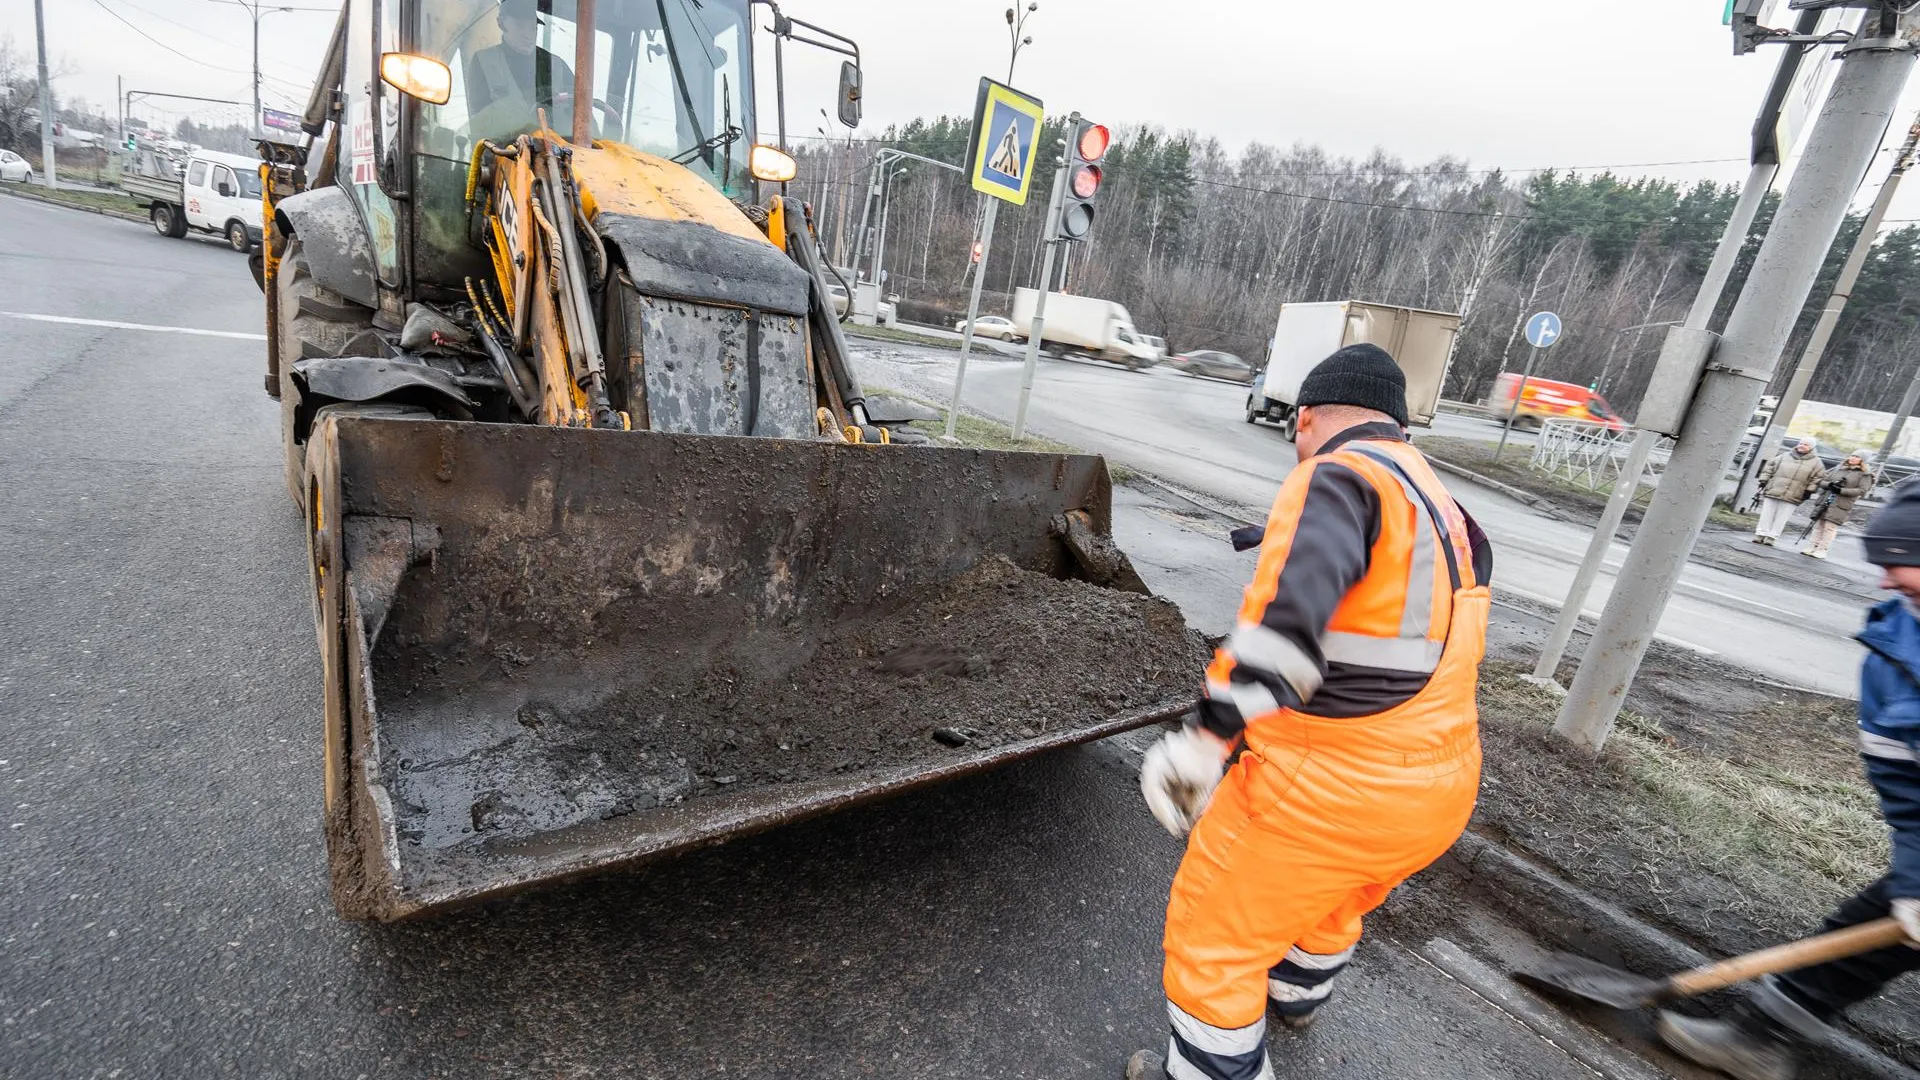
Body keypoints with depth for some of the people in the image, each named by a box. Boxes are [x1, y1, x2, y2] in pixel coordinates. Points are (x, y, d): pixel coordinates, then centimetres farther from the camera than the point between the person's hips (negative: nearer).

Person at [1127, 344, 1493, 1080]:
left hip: (1329, 785, -9)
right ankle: (1294, 994, 62)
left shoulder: (1338, 478, -16)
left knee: (1212, 934, 11)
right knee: (1330, 899, 35)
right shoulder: (1443, 509, 13)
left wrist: (1208, 737, -37)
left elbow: (1289, 613, -34)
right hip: (1438, 789, 10)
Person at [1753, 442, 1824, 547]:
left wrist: (1809, 490, -2)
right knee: (1766, 515, 2)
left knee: (1781, 518, -2)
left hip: (1791, 498, -1)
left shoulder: (1816, 462, 8)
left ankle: (1771, 537, 0)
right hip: (1772, 492, 1)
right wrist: (1764, 480, 7)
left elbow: (1819, 477, 7)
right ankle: (1760, 534, 6)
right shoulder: (1785, 456, 10)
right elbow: (1769, 466, 15)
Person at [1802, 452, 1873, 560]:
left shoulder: (1864, 475, 3)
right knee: (1819, 524, 5)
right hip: (1824, 501, 4)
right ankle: (1813, 546, 11)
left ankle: (1822, 550, -2)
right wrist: (1829, 484, -12)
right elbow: (1821, 481, 10)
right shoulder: (1837, 469, 13)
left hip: (1841, 505, -4)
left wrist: (1841, 490, -16)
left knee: (1830, 527, -5)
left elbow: (1862, 490, -6)